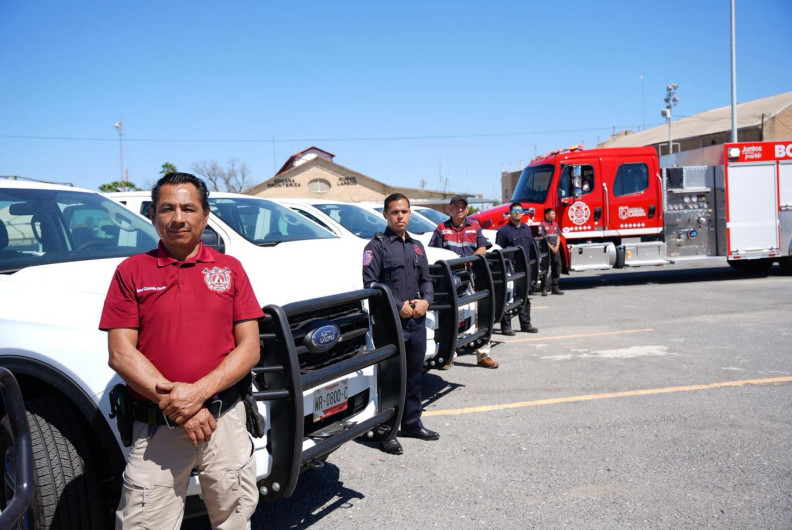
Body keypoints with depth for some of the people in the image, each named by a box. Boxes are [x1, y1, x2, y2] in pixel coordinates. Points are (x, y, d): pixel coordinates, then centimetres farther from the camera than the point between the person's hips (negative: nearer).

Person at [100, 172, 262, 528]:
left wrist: (198, 392, -14)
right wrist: (175, 406, -13)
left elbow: (249, 349, 1)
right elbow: (121, 354, -3)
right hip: (154, 431, -1)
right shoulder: (131, 272, 4)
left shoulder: (230, 269, 7)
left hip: (225, 420, 1)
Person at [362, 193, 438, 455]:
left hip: (417, 321, 7)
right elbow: (369, 284, -14)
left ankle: (411, 422, 30)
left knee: (414, 375, 16)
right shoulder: (377, 246, -6)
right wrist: (398, 306, -17)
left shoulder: (416, 246, 16)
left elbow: (426, 279, 20)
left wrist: (426, 301, -1)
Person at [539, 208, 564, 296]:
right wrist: (551, 247, -13)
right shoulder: (542, 225, -6)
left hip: (556, 249, 7)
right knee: (545, 269, -6)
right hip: (547, 249, -7)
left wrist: (557, 247, -2)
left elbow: (558, 236, 13)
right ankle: (544, 289, -3)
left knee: (557, 268, 7)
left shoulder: (555, 224, 15)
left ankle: (555, 288, 15)